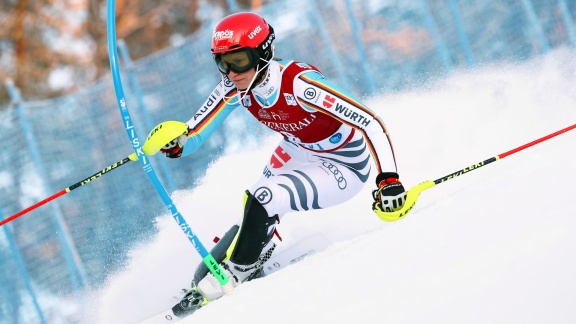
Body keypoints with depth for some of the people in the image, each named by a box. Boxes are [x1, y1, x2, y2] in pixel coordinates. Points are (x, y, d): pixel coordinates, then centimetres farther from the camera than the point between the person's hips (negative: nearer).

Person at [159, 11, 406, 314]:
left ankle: (234, 277, -5)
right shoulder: (234, 88, -17)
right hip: (295, 154, 7)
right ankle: (201, 282, 18)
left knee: (261, 200, -25)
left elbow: (371, 123, -38)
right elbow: (193, 135, -8)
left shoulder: (299, 84, -36)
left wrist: (388, 178, -48)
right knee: (252, 221, -3)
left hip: (343, 167, -7)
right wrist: (175, 145, -30)